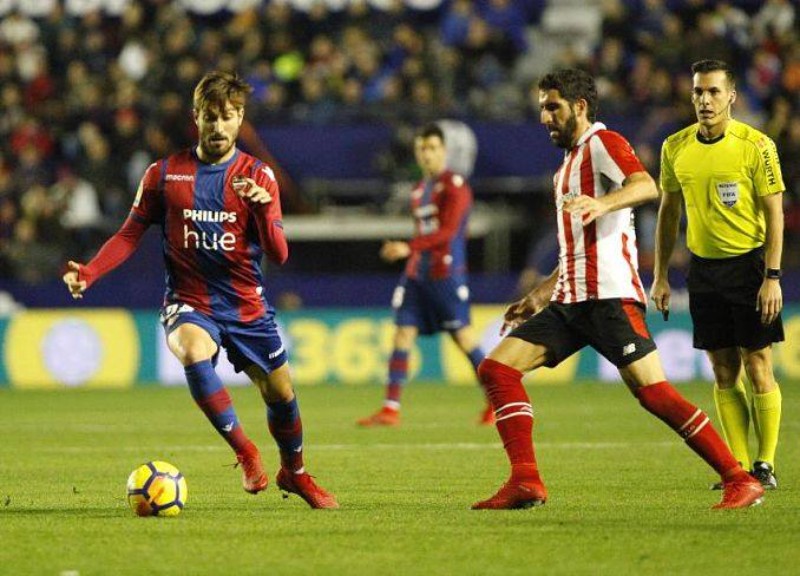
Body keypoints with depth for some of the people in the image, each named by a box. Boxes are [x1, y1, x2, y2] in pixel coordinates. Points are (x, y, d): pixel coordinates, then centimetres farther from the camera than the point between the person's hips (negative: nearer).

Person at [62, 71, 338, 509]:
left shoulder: (258, 176, -2)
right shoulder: (164, 174, 0)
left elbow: (278, 254, -10)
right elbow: (131, 234, 5)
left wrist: (263, 207, -29)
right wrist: (87, 273, -10)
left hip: (246, 306, 2)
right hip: (189, 303, -1)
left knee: (280, 392, 8)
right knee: (195, 354, -34)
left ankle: (294, 473, 38)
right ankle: (245, 453, -21)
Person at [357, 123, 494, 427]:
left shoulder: (454, 185, -7)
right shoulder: (420, 190, 18)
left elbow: (447, 231, -18)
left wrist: (409, 248, -25)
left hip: (446, 273, -7)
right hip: (417, 273, 7)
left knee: (463, 335, -5)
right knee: (403, 334, -2)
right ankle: (391, 408, -5)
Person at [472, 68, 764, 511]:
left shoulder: (603, 143, -2)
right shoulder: (570, 161, 26)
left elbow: (646, 186, -25)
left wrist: (601, 204, -43)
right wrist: (542, 294, 33)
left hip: (609, 294, -9)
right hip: (570, 300, 9)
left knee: (652, 391, -17)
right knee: (496, 369, -3)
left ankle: (740, 481, -12)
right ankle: (526, 482, -7)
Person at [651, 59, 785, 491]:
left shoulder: (756, 145, -10)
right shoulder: (676, 147, 4)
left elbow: (774, 212, -8)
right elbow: (668, 212, 13)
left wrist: (772, 277, -14)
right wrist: (660, 276, 10)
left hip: (749, 265, -4)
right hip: (703, 268, 4)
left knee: (757, 369, -4)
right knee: (724, 373, 5)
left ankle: (766, 465, 4)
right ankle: (739, 466, 10)